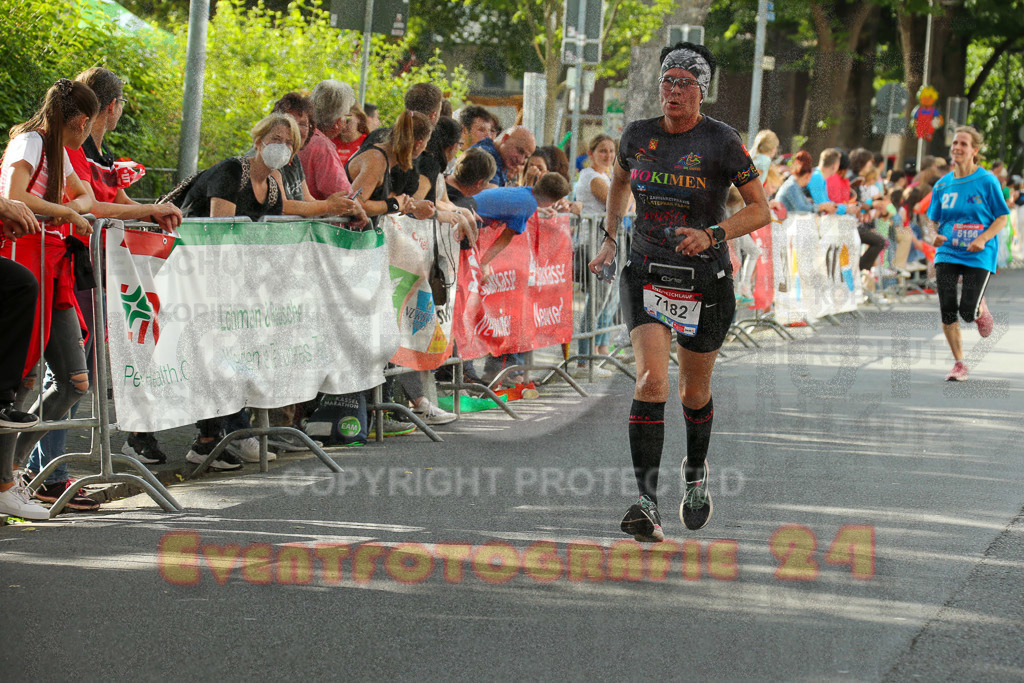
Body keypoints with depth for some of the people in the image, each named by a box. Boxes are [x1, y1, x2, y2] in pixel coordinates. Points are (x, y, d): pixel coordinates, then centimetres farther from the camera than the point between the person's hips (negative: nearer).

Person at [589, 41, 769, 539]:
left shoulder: (721, 142, -9)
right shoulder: (637, 136, 1)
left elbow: (761, 209, -8)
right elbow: (619, 182, 24)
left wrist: (712, 235, -22)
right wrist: (610, 238, 17)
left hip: (706, 282, -1)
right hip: (646, 275, 1)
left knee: (694, 392, 14)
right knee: (652, 380, -19)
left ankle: (696, 471, 46)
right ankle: (647, 504, -25)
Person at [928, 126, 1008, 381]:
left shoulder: (987, 181, -5)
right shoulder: (943, 184, 7)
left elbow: (1002, 218, -2)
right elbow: (933, 219, 14)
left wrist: (982, 239, -18)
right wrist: (935, 235, -9)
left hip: (978, 256, -3)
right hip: (947, 253, 3)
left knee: (968, 311, -12)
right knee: (947, 310, -6)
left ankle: (981, 309, 27)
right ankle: (959, 364, 9)